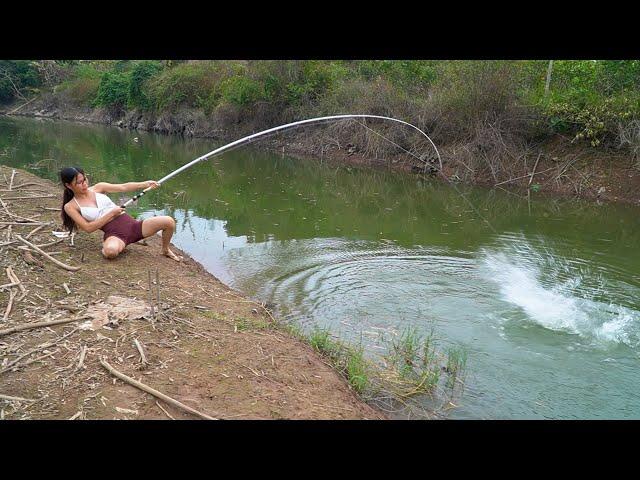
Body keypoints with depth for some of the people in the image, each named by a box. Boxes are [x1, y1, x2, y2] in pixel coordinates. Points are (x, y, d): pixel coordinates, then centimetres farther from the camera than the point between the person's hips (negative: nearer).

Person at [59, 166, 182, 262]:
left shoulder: (98, 188, 11)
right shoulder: (70, 206, 3)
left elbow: (124, 187, 0)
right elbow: (88, 228, -6)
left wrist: (145, 184, -17)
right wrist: (111, 214, -10)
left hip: (131, 224, 4)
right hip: (114, 233, -4)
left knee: (169, 221, -15)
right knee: (110, 251, -42)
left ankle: (165, 250, 13)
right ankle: (106, 245, -3)